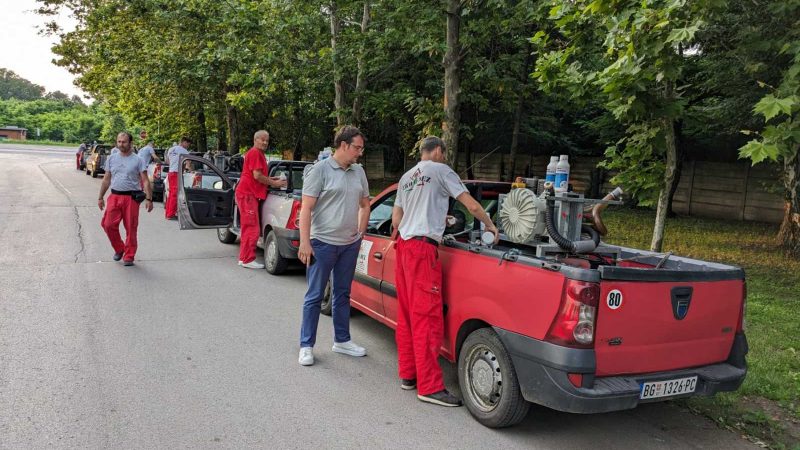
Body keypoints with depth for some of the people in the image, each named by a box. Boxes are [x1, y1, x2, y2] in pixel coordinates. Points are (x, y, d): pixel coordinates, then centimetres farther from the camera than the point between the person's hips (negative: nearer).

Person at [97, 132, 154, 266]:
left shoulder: (138, 160, 1)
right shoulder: (111, 158, 12)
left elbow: (145, 181, -3)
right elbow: (106, 180, 17)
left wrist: (149, 199, -12)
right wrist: (100, 197, 15)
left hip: (131, 198, -3)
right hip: (114, 196, 3)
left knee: (131, 228, 0)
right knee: (108, 225, -5)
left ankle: (129, 256, 12)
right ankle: (119, 249, 18)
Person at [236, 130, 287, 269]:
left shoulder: (258, 153, 20)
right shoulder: (255, 153, -11)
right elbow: (257, 175, -17)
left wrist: (269, 180, 13)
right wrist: (274, 183, -7)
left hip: (250, 193, 11)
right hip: (247, 194, -11)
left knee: (248, 228, 15)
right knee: (252, 228, -9)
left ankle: (244, 258, 21)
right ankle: (248, 260, -6)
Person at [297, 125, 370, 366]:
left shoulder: (359, 172, 9)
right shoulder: (320, 170, -9)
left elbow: (365, 205, 21)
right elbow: (306, 208, -12)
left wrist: (360, 233, 13)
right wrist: (305, 242, -17)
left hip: (349, 244, 6)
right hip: (323, 243, -6)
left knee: (342, 294, 16)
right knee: (314, 296, 1)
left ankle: (342, 340, 28)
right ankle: (306, 346, 10)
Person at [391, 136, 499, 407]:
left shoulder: (406, 178, 22)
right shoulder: (441, 170, 1)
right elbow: (472, 205, -4)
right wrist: (490, 225, 14)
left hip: (403, 244, 8)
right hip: (423, 247, -8)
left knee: (407, 315, 12)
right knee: (428, 318, -7)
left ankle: (408, 375, 20)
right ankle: (429, 387, -5)